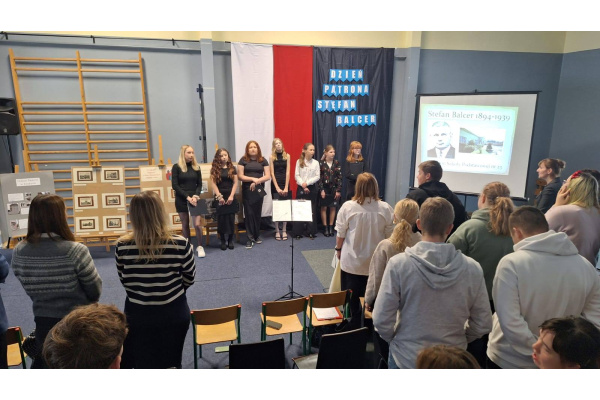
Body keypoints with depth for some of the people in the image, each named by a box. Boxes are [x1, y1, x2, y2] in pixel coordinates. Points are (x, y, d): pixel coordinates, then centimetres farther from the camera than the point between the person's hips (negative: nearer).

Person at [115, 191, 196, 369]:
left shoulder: (122, 246, -17)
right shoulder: (180, 244, -21)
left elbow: (124, 280, -2)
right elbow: (189, 279, -6)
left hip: (137, 314, 1)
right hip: (174, 313, 0)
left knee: (141, 362, 24)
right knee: (171, 362, 23)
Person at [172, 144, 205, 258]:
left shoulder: (196, 167, 7)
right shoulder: (177, 167, -3)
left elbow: (199, 184, 7)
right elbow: (174, 185, -7)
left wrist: (196, 195, -12)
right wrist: (187, 197, -15)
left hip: (194, 199, 2)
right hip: (181, 200, -2)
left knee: (197, 224, -7)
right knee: (185, 225, 6)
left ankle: (200, 247, 8)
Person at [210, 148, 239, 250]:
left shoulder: (232, 168, 8)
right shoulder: (214, 169, 4)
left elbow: (235, 183, 3)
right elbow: (213, 184, -2)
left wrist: (231, 196, -8)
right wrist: (219, 196, -12)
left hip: (231, 197, 1)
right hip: (220, 197, -1)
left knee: (231, 219, 1)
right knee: (221, 219, 0)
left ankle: (230, 240, 12)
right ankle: (222, 241, 10)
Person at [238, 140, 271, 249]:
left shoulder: (263, 160, 6)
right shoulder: (243, 160, 2)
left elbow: (268, 176, 0)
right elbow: (240, 176, -4)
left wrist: (256, 181, -12)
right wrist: (253, 179, -14)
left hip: (259, 190, 1)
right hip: (247, 190, -1)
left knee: (257, 213, 7)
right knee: (249, 213, -3)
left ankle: (257, 235, 22)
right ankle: (250, 238, 3)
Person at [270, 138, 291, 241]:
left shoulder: (287, 156, 5)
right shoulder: (272, 157, 1)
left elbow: (287, 172, 0)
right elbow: (272, 173, -2)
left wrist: (286, 187, -7)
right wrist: (277, 187, -9)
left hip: (285, 184, 1)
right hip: (275, 184, -1)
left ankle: (284, 230, 11)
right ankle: (277, 231, 6)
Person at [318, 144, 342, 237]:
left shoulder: (337, 163, 2)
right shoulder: (321, 163, -4)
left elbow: (339, 177, 1)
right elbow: (319, 177, -5)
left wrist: (338, 190, -4)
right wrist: (321, 190, -10)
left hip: (334, 188, 2)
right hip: (324, 188, -2)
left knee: (333, 208, 7)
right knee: (324, 208, 3)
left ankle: (331, 227, 17)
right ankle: (325, 228, 12)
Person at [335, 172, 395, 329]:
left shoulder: (348, 206, -13)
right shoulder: (385, 208, -11)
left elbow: (340, 233, -4)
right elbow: (389, 235, -1)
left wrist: (338, 249, 13)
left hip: (352, 261, -1)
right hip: (376, 262, 1)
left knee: (351, 299, 16)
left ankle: (352, 328, 26)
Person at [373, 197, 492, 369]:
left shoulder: (398, 264, -19)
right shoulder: (472, 269, -13)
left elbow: (381, 320, -17)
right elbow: (483, 325, -5)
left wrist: (395, 339, 3)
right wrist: (459, 340, 13)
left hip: (406, 359, -2)